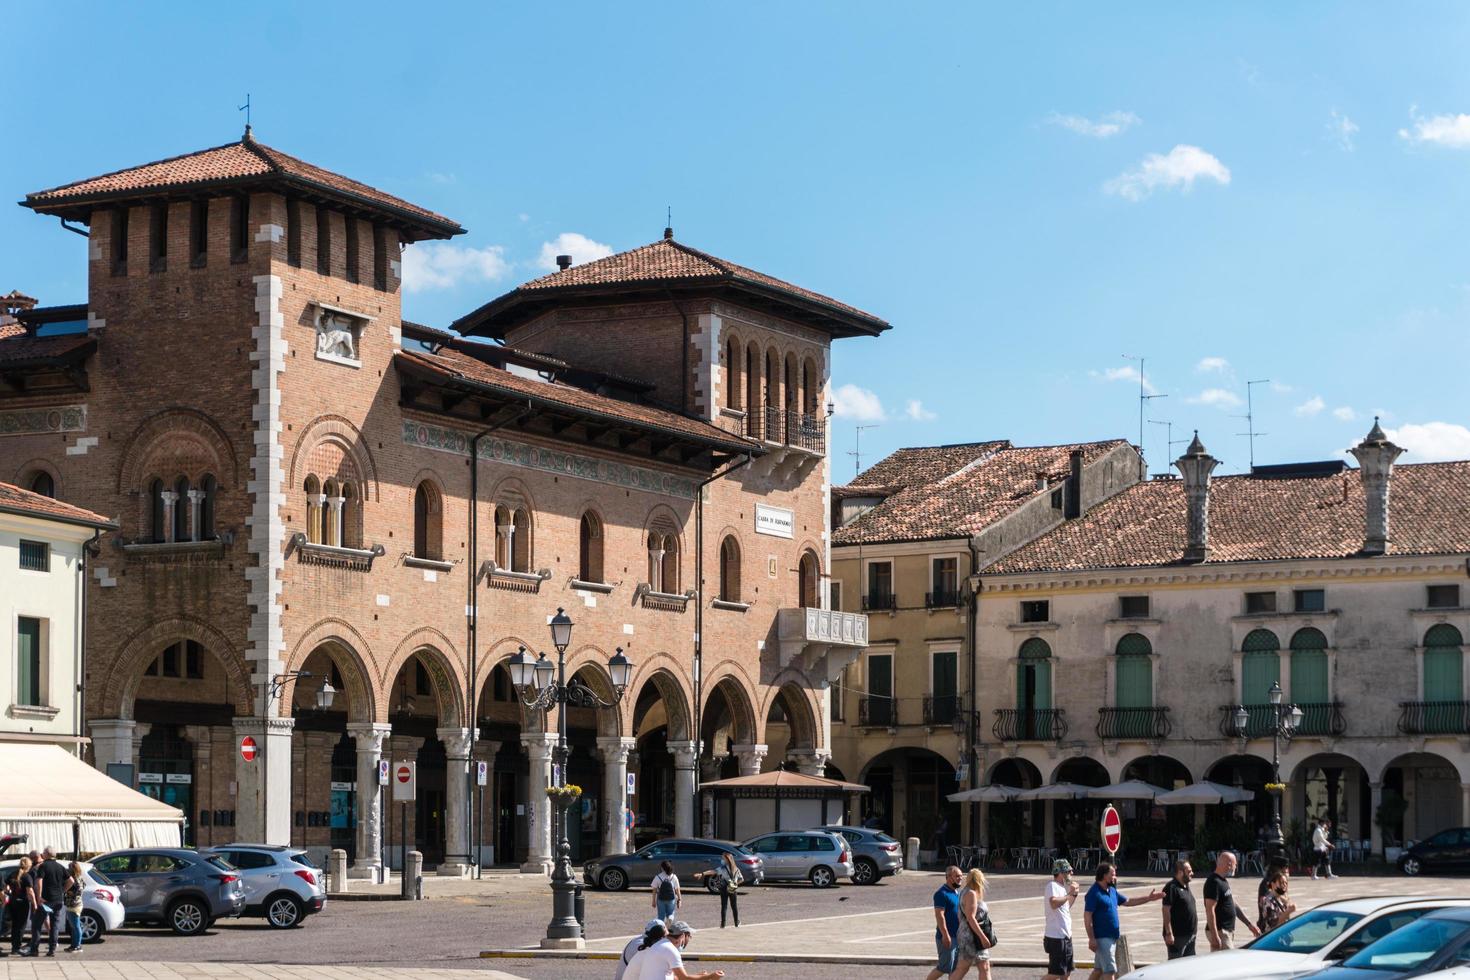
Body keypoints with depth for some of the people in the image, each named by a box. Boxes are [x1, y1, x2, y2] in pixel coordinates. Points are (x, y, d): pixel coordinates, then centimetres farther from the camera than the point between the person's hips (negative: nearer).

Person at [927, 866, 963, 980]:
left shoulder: (957, 892, 14)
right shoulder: (942, 894, -15)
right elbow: (939, 915, -21)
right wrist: (945, 935, -25)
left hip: (957, 936, 9)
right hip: (947, 937, -9)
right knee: (945, 967, -6)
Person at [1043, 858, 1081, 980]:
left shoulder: (1062, 887, 14)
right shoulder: (1052, 886, -15)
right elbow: (1054, 903, -35)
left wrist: (1074, 894, 14)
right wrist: (1069, 894, -24)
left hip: (1066, 936, 10)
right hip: (1056, 937, -10)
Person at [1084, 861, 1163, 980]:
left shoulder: (1112, 891, 13)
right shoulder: (1094, 893, -15)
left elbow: (1128, 901, 26)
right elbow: (1087, 917, -18)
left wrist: (1149, 899, 20)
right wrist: (1091, 939, -23)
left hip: (1112, 937, 9)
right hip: (1102, 938, -9)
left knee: (1098, 970, 15)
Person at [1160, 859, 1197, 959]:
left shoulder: (1185, 886, 15)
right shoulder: (1171, 887, -14)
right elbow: (1166, 911, -19)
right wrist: (1169, 933, -22)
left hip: (1190, 935, 9)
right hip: (1177, 935, -9)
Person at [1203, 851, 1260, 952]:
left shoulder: (1224, 881, 15)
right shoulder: (1214, 883, -17)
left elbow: (1233, 905, 23)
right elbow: (1210, 910, -23)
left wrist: (1249, 924, 24)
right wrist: (1214, 936, -27)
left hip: (1228, 931, 10)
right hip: (1220, 932, -10)